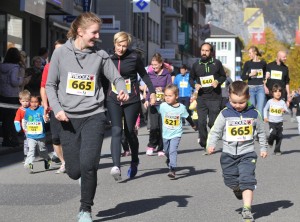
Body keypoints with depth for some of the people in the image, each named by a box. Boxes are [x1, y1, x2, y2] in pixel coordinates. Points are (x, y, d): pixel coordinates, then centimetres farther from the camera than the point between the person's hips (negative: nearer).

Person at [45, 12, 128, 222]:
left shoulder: (100, 55, 0)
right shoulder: (61, 53, -1)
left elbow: (116, 77, 5)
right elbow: (50, 84, 5)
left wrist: (123, 90, -17)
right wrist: (57, 108, -8)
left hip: (94, 116, -1)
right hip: (69, 118, 1)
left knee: (88, 165, -16)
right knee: (74, 170, 3)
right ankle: (86, 180, 42)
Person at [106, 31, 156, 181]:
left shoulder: (134, 58, -3)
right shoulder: (108, 58, 1)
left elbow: (144, 75, 9)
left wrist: (152, 91, 4)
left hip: (132, 100, -1)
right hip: (113, 100, 1)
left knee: (129, 131, 6)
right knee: (116, 131, -14)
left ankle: (134, 162, 31)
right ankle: (116, 166, -25)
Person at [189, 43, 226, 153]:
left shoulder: (216, 63, 3)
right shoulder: (196, 65, 9)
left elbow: (223, 76, 12)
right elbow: (191, 78, 19)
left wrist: (218, 81, -9)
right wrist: (195, 85, -2)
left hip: (214, 97, -2)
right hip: (201, 97, 2)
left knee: (213, 123, -4)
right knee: (201, 122, -3)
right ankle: (204, 144, 9)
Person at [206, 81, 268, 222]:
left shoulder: (253, 114, -1)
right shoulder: (225, 114, -5)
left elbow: (261, 131, 12)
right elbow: (215, 131, -1)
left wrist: (263, 148, 12)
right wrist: (211, 144, -15)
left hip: (247, 153, -1)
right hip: (229, 154, 1)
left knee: (247, 180, -15)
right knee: (231, 181, 9)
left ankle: (247, 209, -16)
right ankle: (238, 190, 45)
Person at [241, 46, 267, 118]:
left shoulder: (263, 63, 5)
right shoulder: (248, 63, 4)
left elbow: (266, 74, 22)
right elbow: (243, 77, 3)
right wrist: (250, 75, -12)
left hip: (260, 88, -1)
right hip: (251, 88, 1)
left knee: (260, 110, -11)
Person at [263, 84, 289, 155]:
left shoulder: (282, 102, 0)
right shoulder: (270, 101, -2)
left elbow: (287, 110, 0)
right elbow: (265, 109, 11)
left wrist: (285, 110, -23)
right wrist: (265, 117, 0)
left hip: (280, 122, 2)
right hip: (272, 122, -2)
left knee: (279, 136, 1)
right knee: (273, 133, -21)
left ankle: (277, 150, 14)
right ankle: (270, 142, 12)